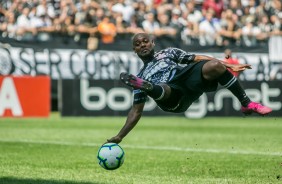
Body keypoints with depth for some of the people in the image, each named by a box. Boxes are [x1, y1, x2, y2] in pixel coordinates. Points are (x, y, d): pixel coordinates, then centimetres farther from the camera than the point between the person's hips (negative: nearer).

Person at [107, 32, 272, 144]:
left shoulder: (168, 53, 30)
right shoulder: (140, 77, 30)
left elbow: (197, 58, 21)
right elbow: (136, 111, 27)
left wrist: (230, 66, 10)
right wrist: (119, 137, 17)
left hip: (189, 78, 1)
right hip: (174, 101, -1)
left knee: (215, 65, -26)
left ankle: (247, 104, -16)